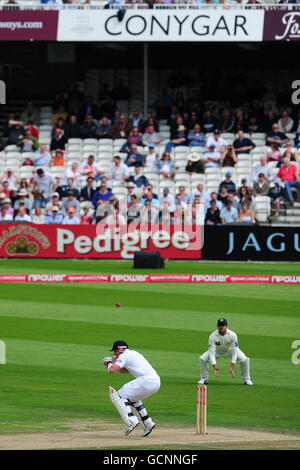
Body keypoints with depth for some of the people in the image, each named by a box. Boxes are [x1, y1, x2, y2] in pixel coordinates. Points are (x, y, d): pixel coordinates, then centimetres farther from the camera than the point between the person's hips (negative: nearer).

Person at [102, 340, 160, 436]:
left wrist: (109, 363, 12)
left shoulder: (124, 356, 1)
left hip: (147, 380, -9)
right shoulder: (133, 353, 29)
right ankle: (148, 423, 20)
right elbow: (127, 371, 41)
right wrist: (114, 365, 29)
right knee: (133, 398, 29)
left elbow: (112, 370, -9)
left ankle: (132, 420, -18)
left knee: (120, 396, -1)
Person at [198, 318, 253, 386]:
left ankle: (246, 379, 0)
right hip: (217, 351, 1)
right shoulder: (213, 336, -31)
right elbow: (212, 352, -31)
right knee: (203, 359, -20)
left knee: (244, 359, -23)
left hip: (230, 350, -1)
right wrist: (215, 367, -44)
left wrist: (232, 367, -38)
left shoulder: (233, 335, -32)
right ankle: (204, 379, 2)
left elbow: (234, 352, -29)